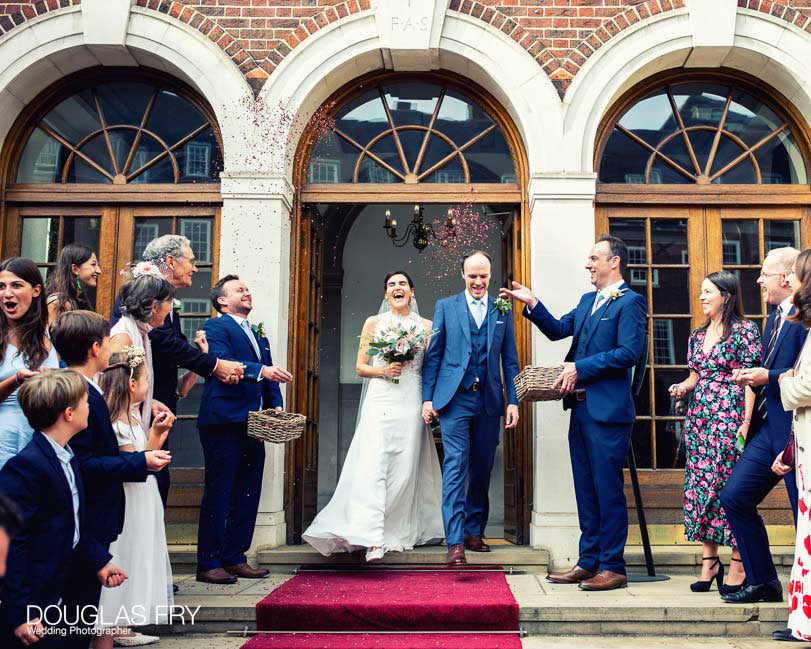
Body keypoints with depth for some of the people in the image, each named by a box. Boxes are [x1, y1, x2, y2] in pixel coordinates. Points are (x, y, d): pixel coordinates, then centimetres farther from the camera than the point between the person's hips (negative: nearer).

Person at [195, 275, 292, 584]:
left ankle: (235, 558, 20)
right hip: (224, 423, -8)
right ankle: (208, 563, 4)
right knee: (218, 493, -3)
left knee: (248, 495, 10)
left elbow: (270, 375, 21)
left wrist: (277, 406, 4)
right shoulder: (216, 327, -2)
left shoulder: (258, 335, 24)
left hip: (253, 426, 8)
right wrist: (262, 371, -30)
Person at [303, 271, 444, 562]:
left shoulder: (425, 326, 11)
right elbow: (360, 366, 9)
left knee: (405, 467, 1)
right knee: (374, 465, -12)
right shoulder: (373, 323, 9)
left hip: (411, 404, 1)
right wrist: (383, 370, -9)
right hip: (380, 401, -1)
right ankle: (373, 539, -15)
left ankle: (400, 532, 15)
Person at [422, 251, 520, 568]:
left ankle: (474, 530, 24)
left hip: (489, 400, 3)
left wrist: (513, 401, 3)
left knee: (482, 469, 10)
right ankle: (455, 542, -11)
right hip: (455, 399, -3)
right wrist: (428, 398, -1)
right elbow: (433, 355, 5)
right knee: (456, 465, -9)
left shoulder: (502, 311, 11)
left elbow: (510, 360, 10)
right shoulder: (446, 307, 6)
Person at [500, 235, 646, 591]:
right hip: (581, 408, 9)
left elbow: (629, 352, -17)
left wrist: (580, 368, -16)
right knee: (586, 490, 13)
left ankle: (613, 568, 7)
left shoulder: (630, 302, -8)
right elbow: (557, 329, 16)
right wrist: (531, 302, 3)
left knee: (608, 489, -2)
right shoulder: (587, 301, 19)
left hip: (608, 410, -9)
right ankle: (588, 562, 21)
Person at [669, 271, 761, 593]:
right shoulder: (698, 334, 15)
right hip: (699, 418, 7)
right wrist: (683, 386, 1)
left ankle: (738, 566, 4)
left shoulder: (744, 331, -5)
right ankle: (709, 562, 13)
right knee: (699, 485, 5)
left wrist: (746, 422, -15)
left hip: (729, 418, -7)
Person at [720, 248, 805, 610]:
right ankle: (761, 579, 21)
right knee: (734, 497, 8)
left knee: (803, 512, 1)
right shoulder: (775, 318, 17)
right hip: (768, 429, 9)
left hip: (794, 431, -9)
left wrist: (769, 377, -19)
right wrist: (753, 378, 6)